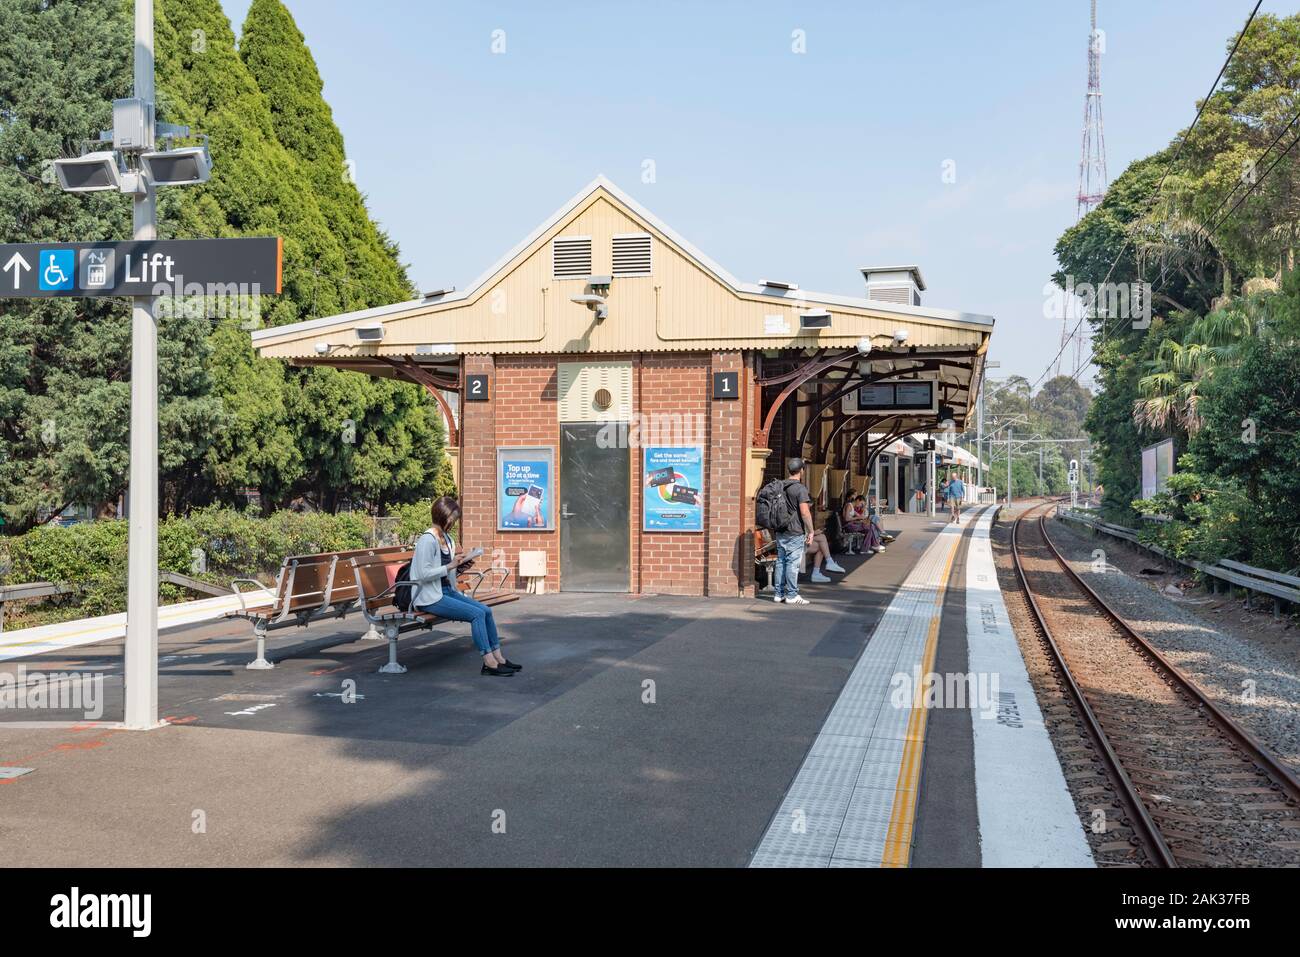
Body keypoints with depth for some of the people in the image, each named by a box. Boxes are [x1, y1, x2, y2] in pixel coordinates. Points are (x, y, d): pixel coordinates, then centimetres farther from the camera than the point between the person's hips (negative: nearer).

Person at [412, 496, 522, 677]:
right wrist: (450, 566, -19)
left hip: (447, 591, 9)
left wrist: (460, 567, 2)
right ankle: (489, 663, -17)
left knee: (486, 610, -6)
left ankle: (498, 658, -3)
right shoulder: (427, 540, -14)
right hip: (430, 598, -9)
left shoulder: (448, 539, 14)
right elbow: (424, 574, -21)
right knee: (477, 614, -21)